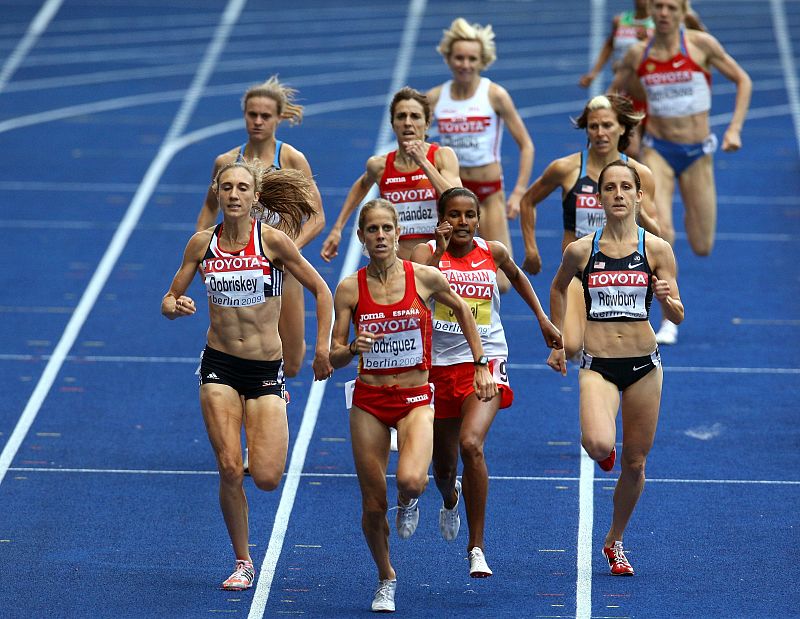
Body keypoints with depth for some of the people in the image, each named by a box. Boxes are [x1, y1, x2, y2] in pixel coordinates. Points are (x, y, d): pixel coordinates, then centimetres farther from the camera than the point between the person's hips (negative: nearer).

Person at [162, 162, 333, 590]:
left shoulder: (271, 240, -8)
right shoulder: (202, 243, 0)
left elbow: (320, 290, 0)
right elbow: (170, 299, 8)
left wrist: (322, 347, -4)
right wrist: (174, 306, -16)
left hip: (266, 369, -2)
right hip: (219, 366, 2)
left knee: (266, 479, -9)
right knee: (229, 469, -8)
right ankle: (242, 563, 10)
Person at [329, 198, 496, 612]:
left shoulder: (425, 278, -5)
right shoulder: (349, 290, -4)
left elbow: (462, 310, 14)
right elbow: (334, 357, -2)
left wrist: (480, 365, 14)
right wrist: (354, 347, -24)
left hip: (415, 399, -1)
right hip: (369, 401, 1)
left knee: (410, 479, -28)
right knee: (373, 504, 3)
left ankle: (409, 501, 11)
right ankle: (386, 579, 28)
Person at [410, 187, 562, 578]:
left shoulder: (493, 253, 1)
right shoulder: (427, 252, -6)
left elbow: (516, 277, 25)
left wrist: (542, 318, 25)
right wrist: (440, 252, -29)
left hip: (485, 360, -1)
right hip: (440, 365, 1)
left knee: (471, 444, -27)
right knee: (443, 465, 16)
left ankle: (477, 547, -18)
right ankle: (450, 501, 57)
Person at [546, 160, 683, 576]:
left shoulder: (657, 249, -2)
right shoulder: (580, 250, -1)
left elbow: (677, 317, 0)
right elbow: (558, 288, 20)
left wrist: (667, 299, -22)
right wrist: (556, 342, 20)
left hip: (644, 364, 1)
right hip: (597, 365, -1)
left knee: (634, 463, 8)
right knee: (598, 444, -27)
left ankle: (614, 542, 30)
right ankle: (600, 451, 13)